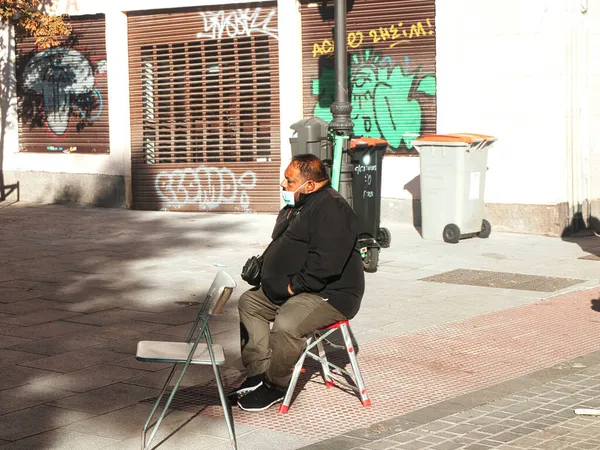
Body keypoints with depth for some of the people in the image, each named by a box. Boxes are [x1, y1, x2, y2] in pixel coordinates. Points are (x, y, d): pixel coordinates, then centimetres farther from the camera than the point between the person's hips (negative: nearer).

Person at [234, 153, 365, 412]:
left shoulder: (331, 209, -19)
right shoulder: (295, 206, 15)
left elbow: (325, 263, -29)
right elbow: (280, 248, 27)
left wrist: (294, 285, -22)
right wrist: (262, 265, 8)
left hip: (329, 295, -11)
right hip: (290, 291, 11)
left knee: (286, 324, -32)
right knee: (249, 302, 13)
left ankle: (276, 386, -8)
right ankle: (258, 373, 5)